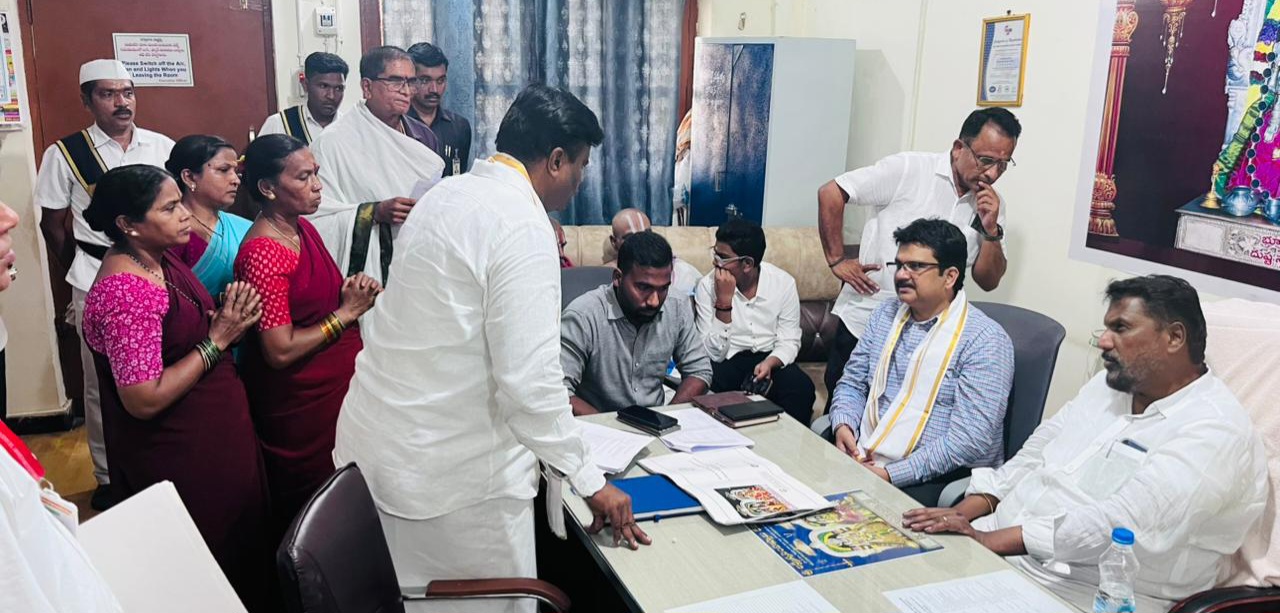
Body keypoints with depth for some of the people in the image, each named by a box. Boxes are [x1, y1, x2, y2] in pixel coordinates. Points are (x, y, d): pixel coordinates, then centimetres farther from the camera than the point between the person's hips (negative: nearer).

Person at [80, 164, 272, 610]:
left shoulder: (159, 258, 1)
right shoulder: (125, 292, -26)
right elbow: (144, 400, -27)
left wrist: (223, 320, -7)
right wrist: (216, 340, -24)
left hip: (216, 436, 9)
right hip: (181, 457, -9)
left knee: (244, 540, 24)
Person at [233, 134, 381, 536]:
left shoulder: (304, 229, 5)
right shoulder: (263, 253, -22)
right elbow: (280, 351, -25)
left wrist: (353, 293, -3)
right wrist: (346, 312, -17)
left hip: (336, 386, 8)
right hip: (299, 403, -8)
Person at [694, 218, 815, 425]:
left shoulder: (783, 282, -6)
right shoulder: (707, 285, -10)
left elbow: (789, 342, -1)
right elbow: (714, 353, -14)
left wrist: (770, 362, -23)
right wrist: (724, 301, -24)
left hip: (771, 359, 1)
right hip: (727, 361, -1)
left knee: (802, 388, -29)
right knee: (711, 386, -34)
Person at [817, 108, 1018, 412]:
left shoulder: (991, 205, 4)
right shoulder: (909, 169, -10)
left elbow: (988, 281, 4)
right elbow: (830, 193, -8)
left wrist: (991, 229, -11)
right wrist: (836, 260, -10)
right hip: (863, 322, -3)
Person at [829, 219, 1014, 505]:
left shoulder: (984, 341, -11)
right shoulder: (886, 314, 11)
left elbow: (969, 440, -18)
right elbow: (852, 383, 16)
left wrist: (890, 475, -22)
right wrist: (844, 425, -6)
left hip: (934, 478, -6)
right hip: (863, 458, 6)